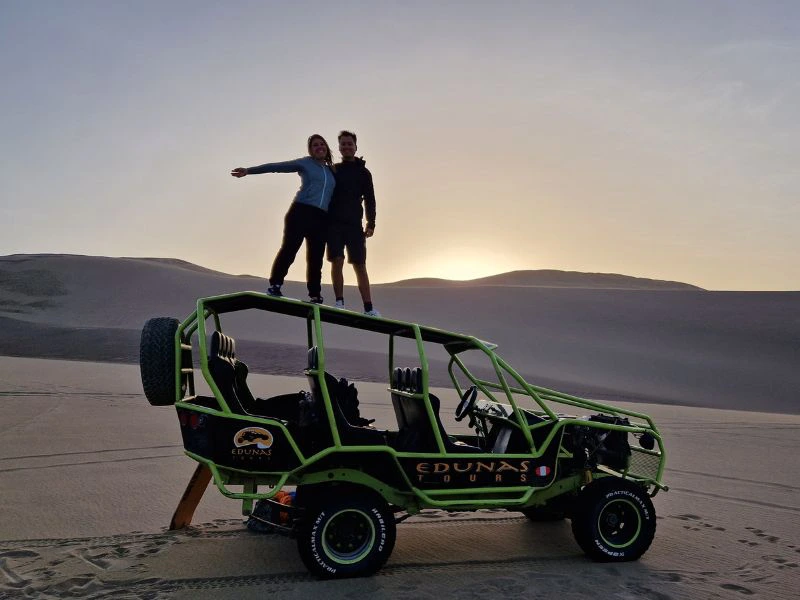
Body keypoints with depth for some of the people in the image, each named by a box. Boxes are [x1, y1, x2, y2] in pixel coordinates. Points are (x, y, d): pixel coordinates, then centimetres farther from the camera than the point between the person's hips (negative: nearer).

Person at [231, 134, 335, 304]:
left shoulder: (332, 170, 20)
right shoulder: (305, 163, 8)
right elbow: (276, 167, 2)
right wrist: (249, 170, -4)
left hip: (321, 218, 4)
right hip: (301, 211, -4)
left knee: (316, 258, 4)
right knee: (288, 249, -12)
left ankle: (315, 296, 9)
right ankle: (275, 285, -7)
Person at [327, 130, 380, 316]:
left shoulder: (363, 172, 10)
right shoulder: (333, 170, 11)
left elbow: (369, 200, 6)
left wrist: (371, 224, -5)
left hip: (354, 225, 0)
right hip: (334, 224, 0)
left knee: (360, 266, -1)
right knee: (337, 261, -10)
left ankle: (368, 308, -1)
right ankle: (339, 302, -3)